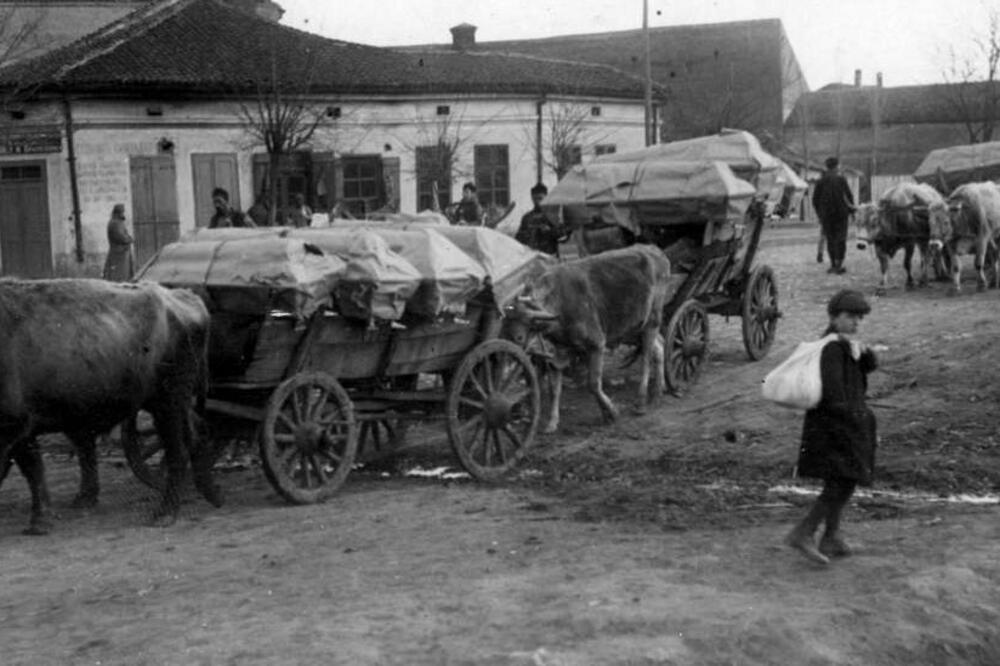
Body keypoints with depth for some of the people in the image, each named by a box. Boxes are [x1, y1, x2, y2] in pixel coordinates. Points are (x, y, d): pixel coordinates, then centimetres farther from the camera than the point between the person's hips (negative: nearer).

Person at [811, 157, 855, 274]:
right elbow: (849, 196, -5)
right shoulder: (841, 179, -7)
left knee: (830, 239, 11)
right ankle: (839, 265, -1)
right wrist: (852, 209, 8)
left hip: (826, 214, 3)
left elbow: (815, 199, 3)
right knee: (840, 239, 4)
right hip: (840, 212, -3)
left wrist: (819, 213, 13)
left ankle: (833, 264, 11)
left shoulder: (820, 181, 2)